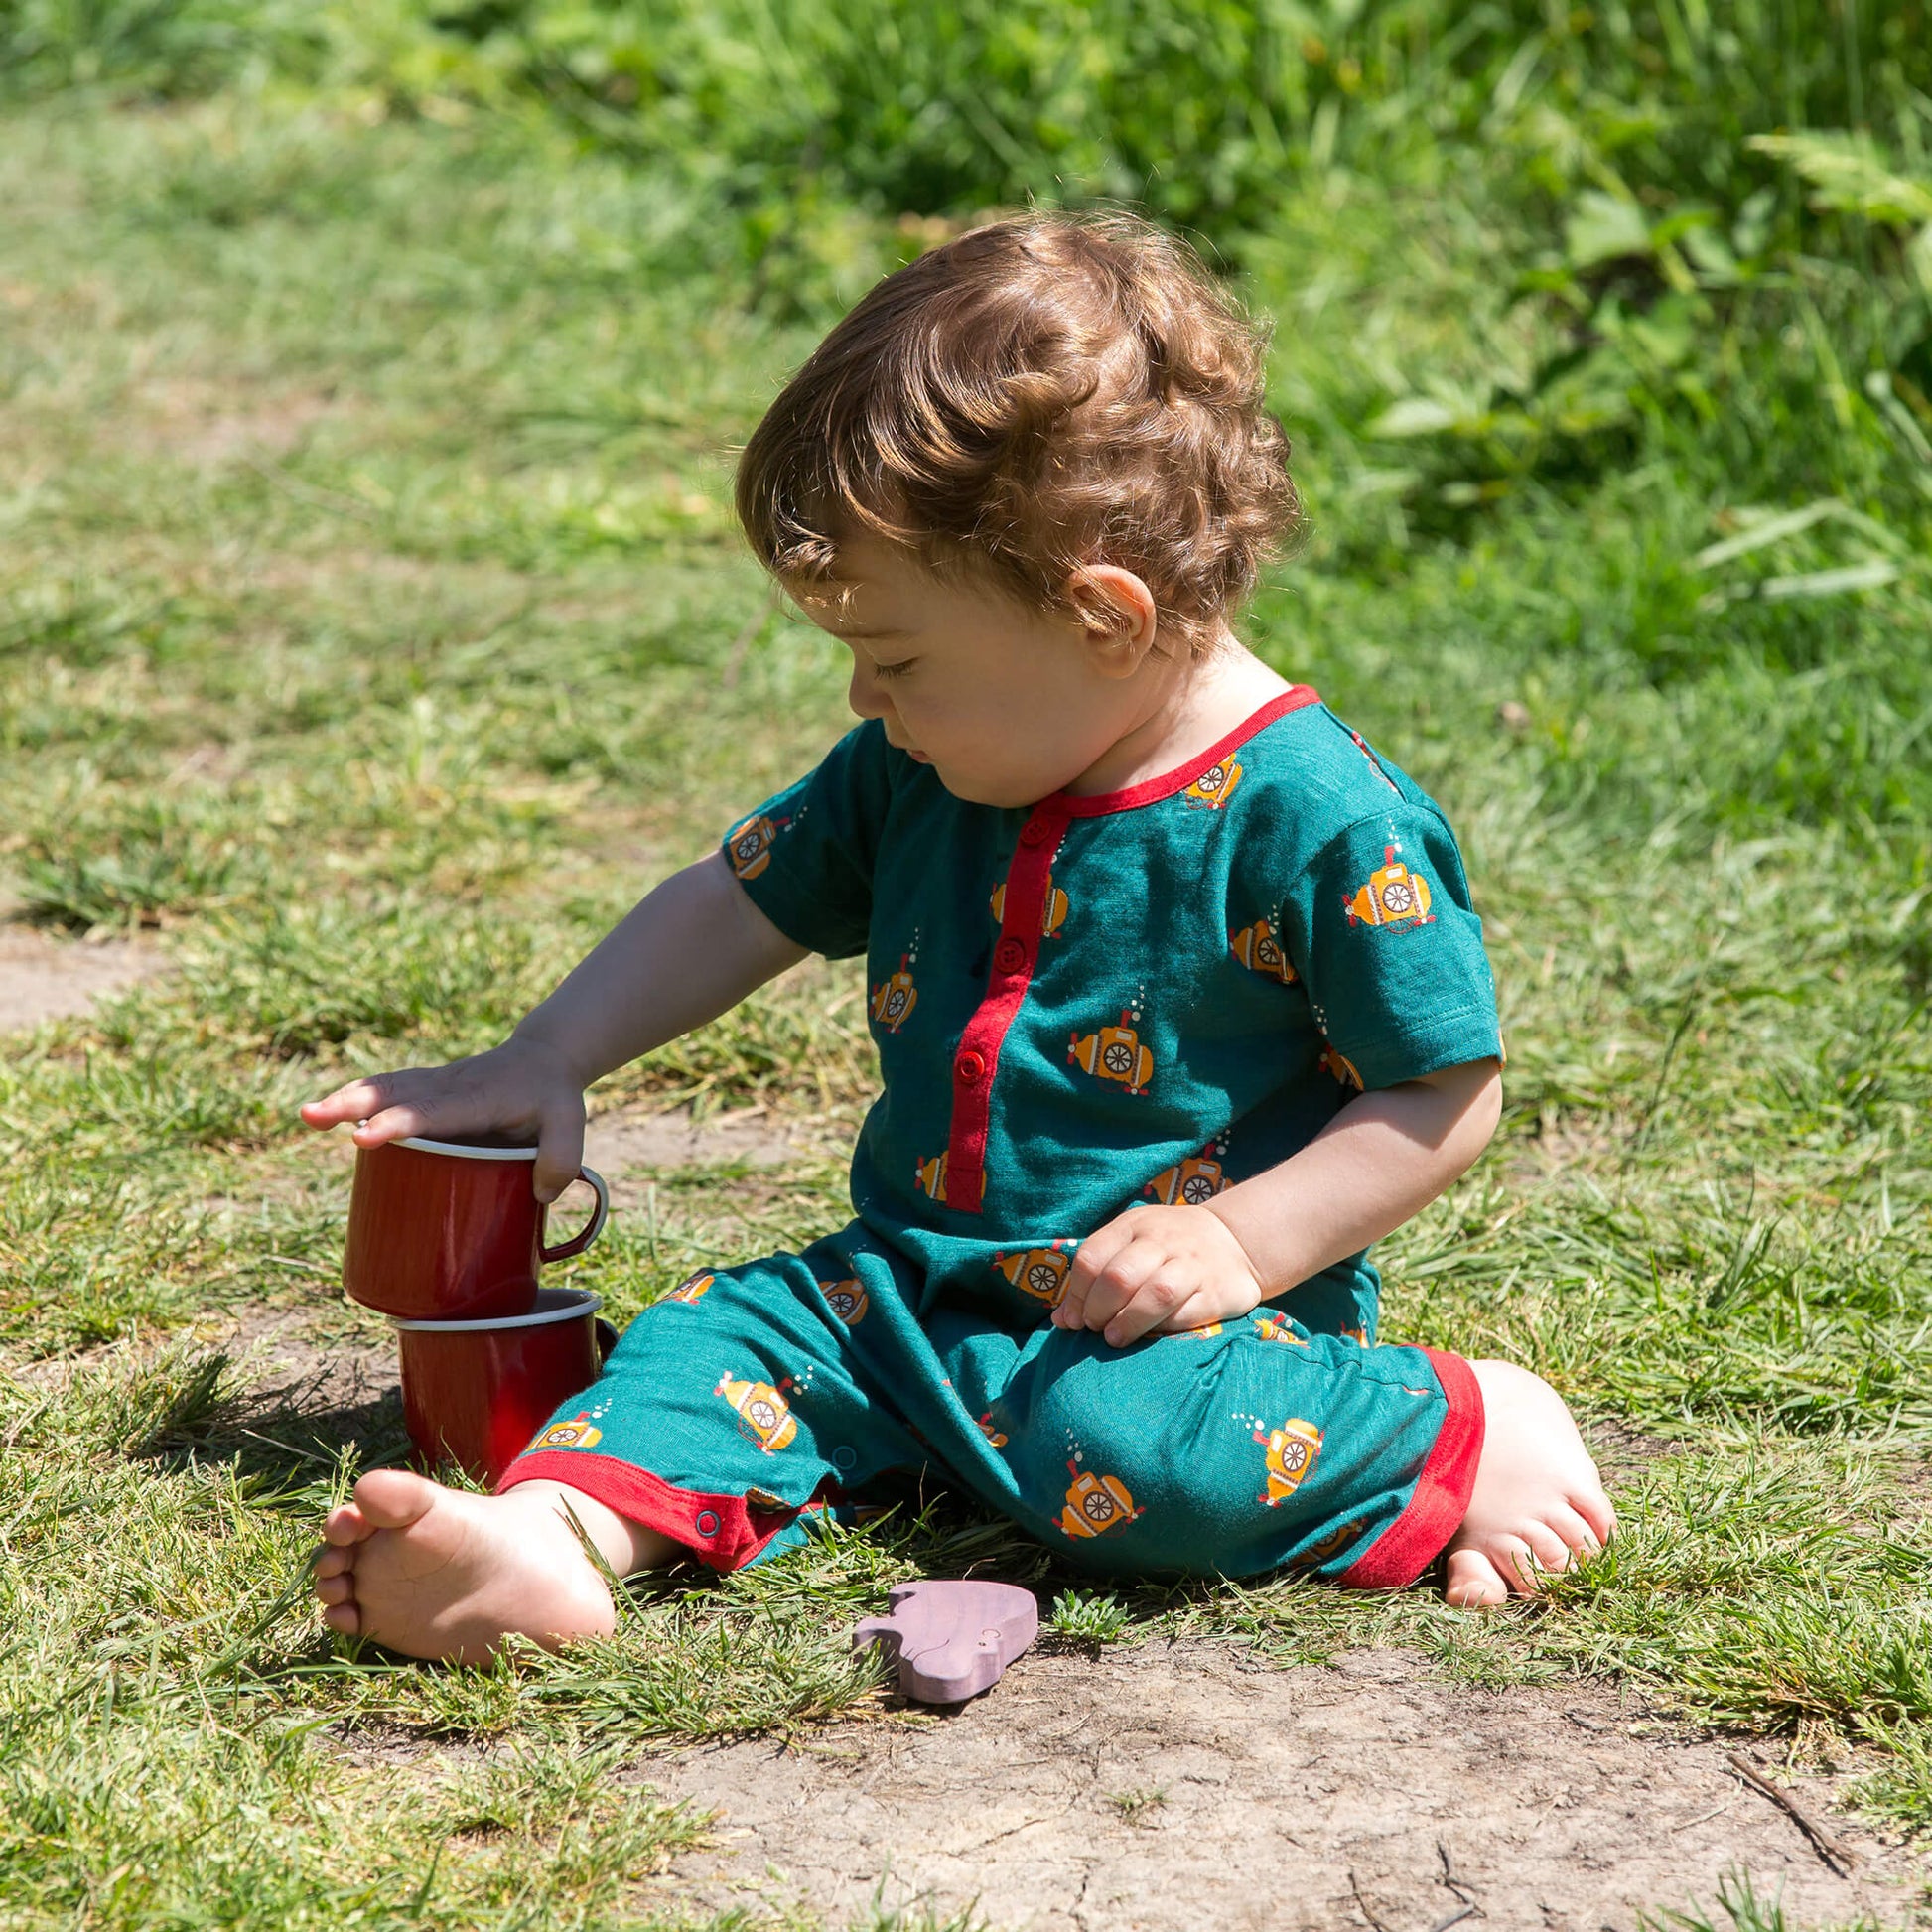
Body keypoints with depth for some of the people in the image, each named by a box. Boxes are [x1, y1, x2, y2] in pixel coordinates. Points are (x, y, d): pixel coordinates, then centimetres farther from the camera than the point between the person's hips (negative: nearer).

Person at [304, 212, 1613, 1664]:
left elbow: (1447, 1094, -12)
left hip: (1175, 1319, -7)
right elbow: (742, 905, 16)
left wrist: (1241, 1239, -21)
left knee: (1117, 1449, -35)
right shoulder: (918, 772, 5)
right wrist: (543, 1065, 8)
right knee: (724, 1328, -13)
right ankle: (558, 1533, -37)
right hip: (917, 1287, 7)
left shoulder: (1319, 818, -17)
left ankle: (1454, 1439, -14)